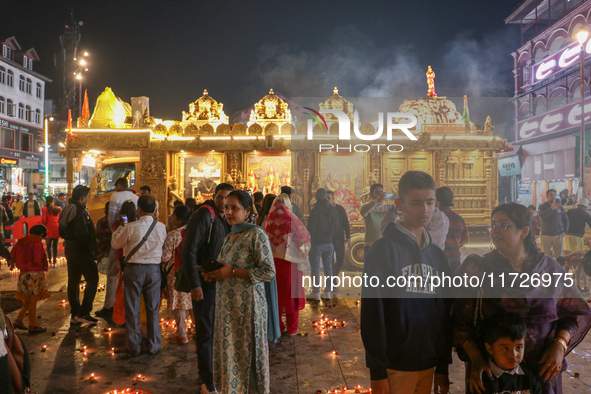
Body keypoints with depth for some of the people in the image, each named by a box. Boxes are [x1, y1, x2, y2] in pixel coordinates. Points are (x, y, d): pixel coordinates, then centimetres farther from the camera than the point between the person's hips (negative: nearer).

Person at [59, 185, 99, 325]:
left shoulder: (67, 210, 11)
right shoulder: (80, 211, -19)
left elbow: (62, 232, 18)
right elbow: (82, 234, -25)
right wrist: (92, 242, -10)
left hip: (70, 249, 10)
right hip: (81, 251, -10)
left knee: (73, 282, 13)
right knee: (92, 280, -2)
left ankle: (74, 315, 20)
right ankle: (83, 313, -5)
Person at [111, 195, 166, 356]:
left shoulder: (131, 227, -14)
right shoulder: (161, 227, -6)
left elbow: (115, 244, 0)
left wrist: (120, 227, 15)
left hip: (134, 269, -2)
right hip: (154, 269, 2)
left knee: (132, 309, 11)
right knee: (153, 309, 12)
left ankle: (134, 346, 18)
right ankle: (154, 345, 19)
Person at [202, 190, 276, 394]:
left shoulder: (256, 234, -11)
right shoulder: (229, 237, 13)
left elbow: (269, 272, -16)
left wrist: (232, 271, -18)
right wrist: (215, 273, 2)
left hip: (247, 304, -7)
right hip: (226, 304, 7)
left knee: (246, 353, 1)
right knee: (229, 352, 11)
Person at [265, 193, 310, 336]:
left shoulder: (270, 220, 0)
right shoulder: (291, 219, -10)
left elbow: (267, 239, 8)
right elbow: (304, 236, -3)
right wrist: (304, 250, 14)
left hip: (272, 259, 4)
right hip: (290, 260, -3)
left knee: (276, 293, 13)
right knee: (291, 293, 6)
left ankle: (278, 326, 20)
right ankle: (292, 328, 12)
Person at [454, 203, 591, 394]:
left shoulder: (550, 268, 0)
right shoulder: (477, 269, -7)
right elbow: (460, 319, -10)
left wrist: (560, 345, -7)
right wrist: (475, 359, -20)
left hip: (543, 370, 2)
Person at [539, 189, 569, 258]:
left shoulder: (560, 207, 8)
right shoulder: (543, 206, -1)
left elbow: (566, 220, 16)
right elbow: (541, 216, -22)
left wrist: (565, 231, 3)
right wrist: (551, 208, -37)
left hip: (558, 235, 2)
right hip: (546, 235, -2)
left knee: (559, 256, 3)